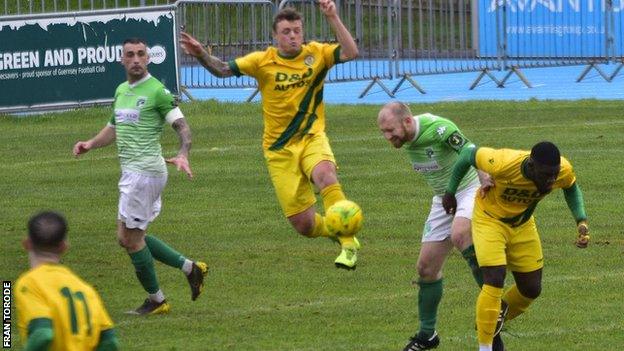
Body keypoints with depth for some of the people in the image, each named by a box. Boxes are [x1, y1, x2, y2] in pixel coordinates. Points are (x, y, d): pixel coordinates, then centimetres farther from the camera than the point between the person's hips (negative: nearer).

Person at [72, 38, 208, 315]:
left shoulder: (157, 91, -10)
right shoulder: (121, 91, 16)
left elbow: (182, 126, -13)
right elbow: (114, 128, 28)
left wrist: (182, 155, -31)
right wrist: (91, 144, 11)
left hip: (145, 171, -9)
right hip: (130, 171, 9)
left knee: (131, 237, -4)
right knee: (127, 237, 12)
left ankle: (156, 300, 9)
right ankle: (190, 268, 18)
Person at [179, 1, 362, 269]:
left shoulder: (316, 54, -2)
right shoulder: (264, 61, -2)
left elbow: (350, 53, -16)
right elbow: (223, 70, -3)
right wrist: (201, 55, -22)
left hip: (311, 138, -1)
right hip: (279, 150, 1)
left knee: (325, 175, -38)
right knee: (304, 225, -3)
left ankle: (349, 244, -30)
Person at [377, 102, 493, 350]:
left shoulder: (437, 128, -26)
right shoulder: (405, 140, -2)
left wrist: (484, 178, -53)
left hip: (470, 189, -8)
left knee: (459, 235, -37)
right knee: (426, 266, 5)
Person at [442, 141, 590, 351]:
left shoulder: (563, 171, -24)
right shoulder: (503, 164, -38)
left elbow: (571, 189, 2)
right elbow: (469, 154, -19)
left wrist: (581, 221, -13)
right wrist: (450, 192, -6)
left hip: (522, 223, 5)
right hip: (489, 219, -5)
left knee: (531, 289, 6)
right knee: (494, 282, -21)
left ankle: (496, 322, 34)